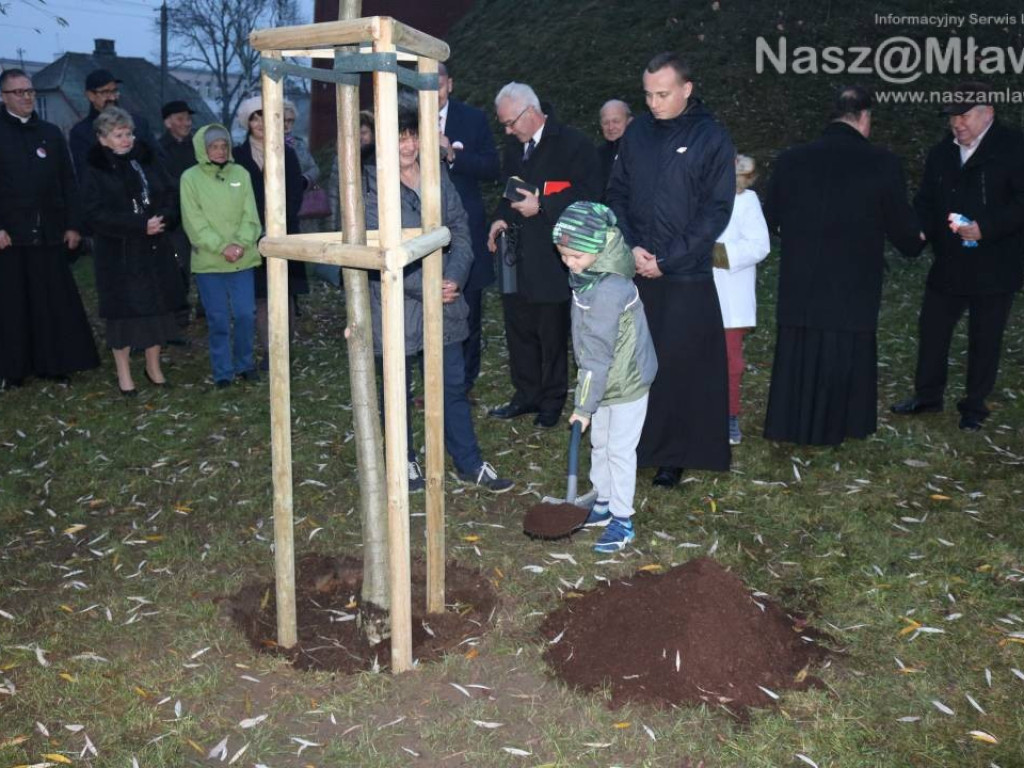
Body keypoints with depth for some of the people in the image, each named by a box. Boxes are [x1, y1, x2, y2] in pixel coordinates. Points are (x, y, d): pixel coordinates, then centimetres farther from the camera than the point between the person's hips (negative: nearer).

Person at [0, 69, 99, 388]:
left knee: (54, 300, 4)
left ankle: (52, 362, 14)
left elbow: (68, 181, 11)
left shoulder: (51, 132, 12)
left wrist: (73, 224, 4)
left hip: (48, 231, 3)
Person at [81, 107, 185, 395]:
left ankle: (153, 365, 25)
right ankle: (123, 372, 17)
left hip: (155, 250, 4)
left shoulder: (147, 162, 7)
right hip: (118, 254, -4)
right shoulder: (97, 171, -5)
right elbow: (97, 214, -13)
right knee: (123, 310, 3)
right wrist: (140, 225, -21)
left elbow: (171, 194, 6)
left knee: (157, 305, 9)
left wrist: (164, 218, -15)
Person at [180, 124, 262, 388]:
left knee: (246, 314, 2)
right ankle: (222, 371, 13)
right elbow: (195, 222, -6)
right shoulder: (190, 178, -1)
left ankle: (244, 363, 21)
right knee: (218, 319, 2)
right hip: (208, 262, -2)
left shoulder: (241, 174, 5)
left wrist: (240, 243, -12)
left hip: (242, 259, 2)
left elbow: (250, 216, 2)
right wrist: (221, 247, -15)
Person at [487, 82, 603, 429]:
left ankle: (552, 400, 20)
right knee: (518, 329, 12)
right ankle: (526, 395, 26)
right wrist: (501, 218, 5)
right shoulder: (514, 146, 14)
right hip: (517, 257, 7)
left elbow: (588, 194, -16)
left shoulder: (572, 144, -9)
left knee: (552, 334, 4)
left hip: (551, 259, -7)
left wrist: (541, 205, -20)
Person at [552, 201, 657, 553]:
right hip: (606, 379, 9)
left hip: (627, 382, -9)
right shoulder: (588, 274, -2)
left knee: (619, 450, 2)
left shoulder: (609, 290, -31)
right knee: (600, 442, 20)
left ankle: (622, 520, 17)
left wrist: (584, 405, -22)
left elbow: (598, 353, -28)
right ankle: (604, 503, 37)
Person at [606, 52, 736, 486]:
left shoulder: (711, 139, -5)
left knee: (679, 366, 0)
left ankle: (674, 455, 13)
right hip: (635, 271, 4)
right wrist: (631, 247, -6)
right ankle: (635, 445, 20)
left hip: (686, 276, -4)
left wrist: (666, 259, -12)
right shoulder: (636, 133, 7)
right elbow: (616, 194, 11)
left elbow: (716, 210, -8)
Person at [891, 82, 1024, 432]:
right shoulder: (941, 153, 7)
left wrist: (986, 228, -24)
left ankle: (975, 407, 21)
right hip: (948, 265, 5)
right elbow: (926, 202, 8)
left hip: (994, 268, -5)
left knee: (985, 339, 7)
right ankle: (927, 396, 28)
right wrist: (919, 230, -11)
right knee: (931, 329, 11)